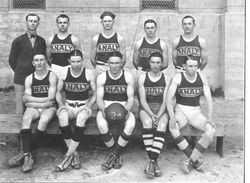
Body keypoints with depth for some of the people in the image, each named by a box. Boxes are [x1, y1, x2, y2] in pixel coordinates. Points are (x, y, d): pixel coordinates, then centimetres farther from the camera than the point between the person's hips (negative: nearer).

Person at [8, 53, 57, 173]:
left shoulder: (52, 76, -1)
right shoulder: (29, 79, 8)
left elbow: (50, 98, -10)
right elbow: (27, 99, 0)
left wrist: (31, 100, -7)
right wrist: (44, 101, -10)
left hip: (49, 108, -2)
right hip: (34, 108, 3)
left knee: (44, 120, -34)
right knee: (26, 118, -30)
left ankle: (26, 153, -21)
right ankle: (27, 156, -33)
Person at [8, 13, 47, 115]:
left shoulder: (41, 41, 9)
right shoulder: (18, 41, 3)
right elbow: (12, 60, 8)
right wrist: (20, 72, 7)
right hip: (20, 79, -2)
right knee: (20, 105, -2)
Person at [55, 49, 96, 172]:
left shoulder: (89, 73, -1)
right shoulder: (64, 74, 4)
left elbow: (94, 94, 4)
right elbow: (58, 92, 13)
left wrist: (88, 106, -12)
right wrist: (62, 105, -4)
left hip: (84, 106, -1)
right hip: (68, 106, 2)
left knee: (81, 117, -37)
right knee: (62, 117, -34)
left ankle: (68, 156, -29)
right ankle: (74, 154, -23)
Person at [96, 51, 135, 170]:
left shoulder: (128, 77, 1)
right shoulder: (102, 77, 1)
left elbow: (131, 98, -2)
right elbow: (99, 98, -1)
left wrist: (127, 110, -22)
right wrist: (103, 109, -23)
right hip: (106, 108, 0)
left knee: (131, 124, -34)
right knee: (101, 125, -35)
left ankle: (113, 156, -17)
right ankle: (117, 156, -14)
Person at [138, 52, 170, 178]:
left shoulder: (166, 79, 6)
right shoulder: (142, 78, 5)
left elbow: (165, 101, -2)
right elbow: (142, 100, -3)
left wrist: (158, 116, -20)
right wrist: (151, 115, -19)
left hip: (161, 109, 1)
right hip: (146, 109, 0)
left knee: (162, 125, -33)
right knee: (147, 122, -34)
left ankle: (151, 161, -36)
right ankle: (154, 162, -33)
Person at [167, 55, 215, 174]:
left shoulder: (202, 77, 0)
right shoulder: (177, 77, -7)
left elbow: (209, 99, -1)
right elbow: (169, 98, -13)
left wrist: (209, 117, -16)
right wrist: (172, 117, -28)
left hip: (196, 112, 2)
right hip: (180, 111, -2)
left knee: (211, 130, -27)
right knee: (173, 128, -35)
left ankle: (191, 161, -19)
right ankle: (196, 161, -23)